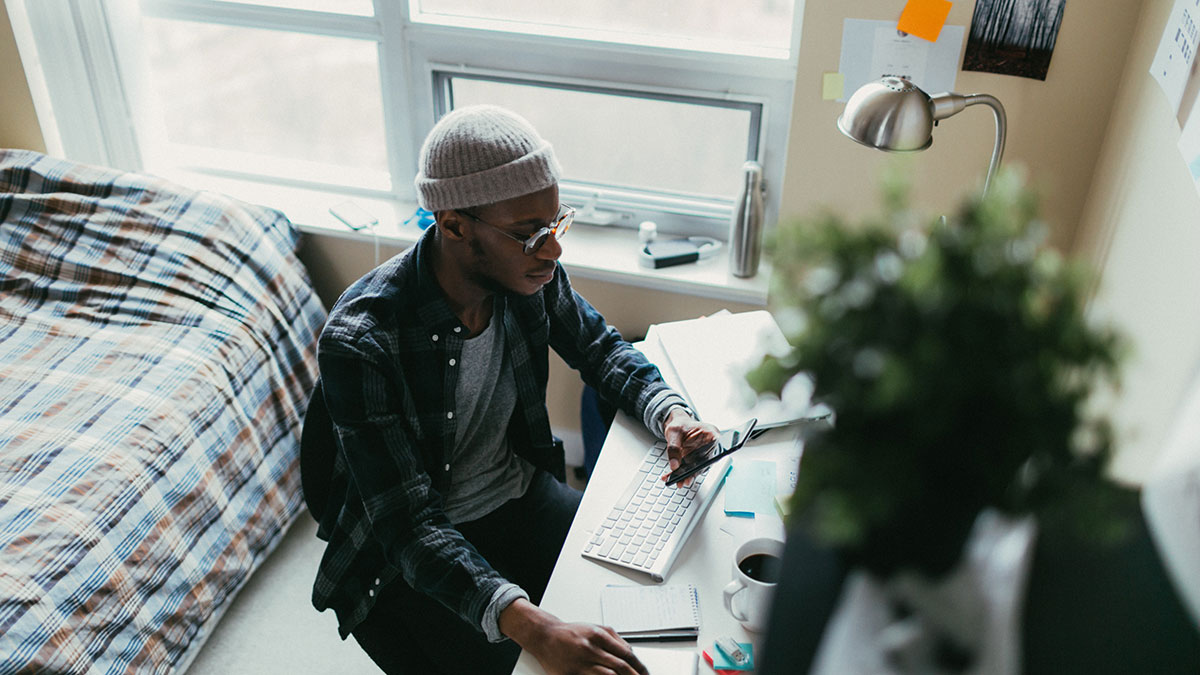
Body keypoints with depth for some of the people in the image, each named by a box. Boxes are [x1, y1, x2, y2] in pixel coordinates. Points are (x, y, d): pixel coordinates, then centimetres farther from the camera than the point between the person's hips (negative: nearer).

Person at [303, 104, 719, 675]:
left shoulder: (528, 275, -13)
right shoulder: (358, 343, -30)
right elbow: (410, 526, -30)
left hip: (522, 495, 5)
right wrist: (534, 628, -45)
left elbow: (600, 349, 7)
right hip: (413, 557, -4)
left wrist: (669, 413, -14)